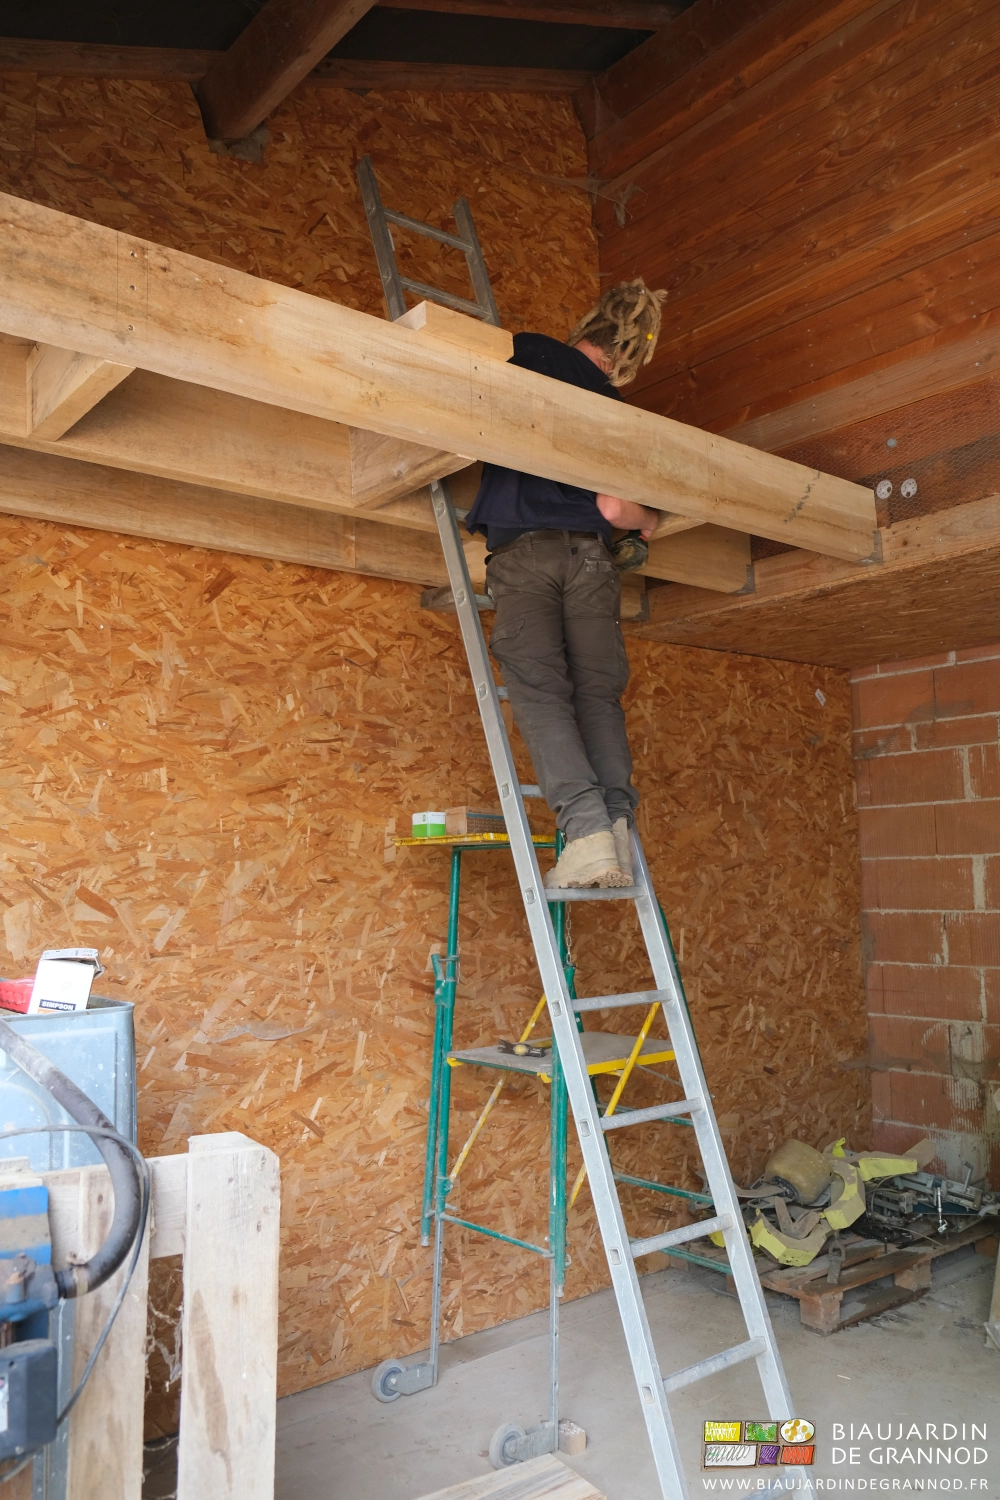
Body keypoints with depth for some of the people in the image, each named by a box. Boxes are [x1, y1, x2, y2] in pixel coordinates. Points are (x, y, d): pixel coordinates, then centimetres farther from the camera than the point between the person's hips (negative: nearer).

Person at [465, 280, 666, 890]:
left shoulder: (528, 353, 9)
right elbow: (612, 507, 3)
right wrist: (649, 521, 24)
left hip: (524, 548, -2)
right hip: (591, 554, 2)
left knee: (540, 686, -8)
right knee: (598, 691, 4)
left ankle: (587, 827, -21)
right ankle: (619, 821, -12)